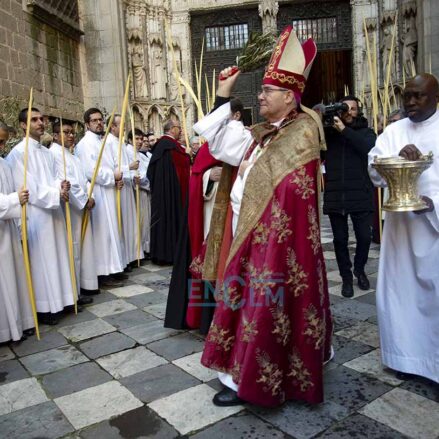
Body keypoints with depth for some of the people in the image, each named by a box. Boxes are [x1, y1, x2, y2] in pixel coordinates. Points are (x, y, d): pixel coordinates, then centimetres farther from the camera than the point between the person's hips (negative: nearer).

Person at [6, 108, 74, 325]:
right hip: (36, 214, -8)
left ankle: (59, 298, 24)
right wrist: (56, 194, -16)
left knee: (57, 256, 12)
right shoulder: (18, 152, -10)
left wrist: (61, 186, -10)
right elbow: (26, 187, -15)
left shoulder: (47, 152, 14)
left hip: (53, 211, 8)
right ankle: (43, 307, 8)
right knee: (42, 260, -2)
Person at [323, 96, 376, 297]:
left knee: (364, 237, 2)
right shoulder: (328, 132, 11)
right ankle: (346, 277, 22)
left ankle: (359, 270, 29)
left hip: (361, 196, 0)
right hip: (335, 196, 1)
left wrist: (344, 130, -17)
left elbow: (369, 147, -13)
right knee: (340, 239, 6)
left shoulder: (365, 132, 9)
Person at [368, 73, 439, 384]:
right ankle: (408, 355, 21)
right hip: (401, 224, 3)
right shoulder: (393, 131, 9)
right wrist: (397, 157, -20)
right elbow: (375, 171, -1)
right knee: (401, 288, 6)